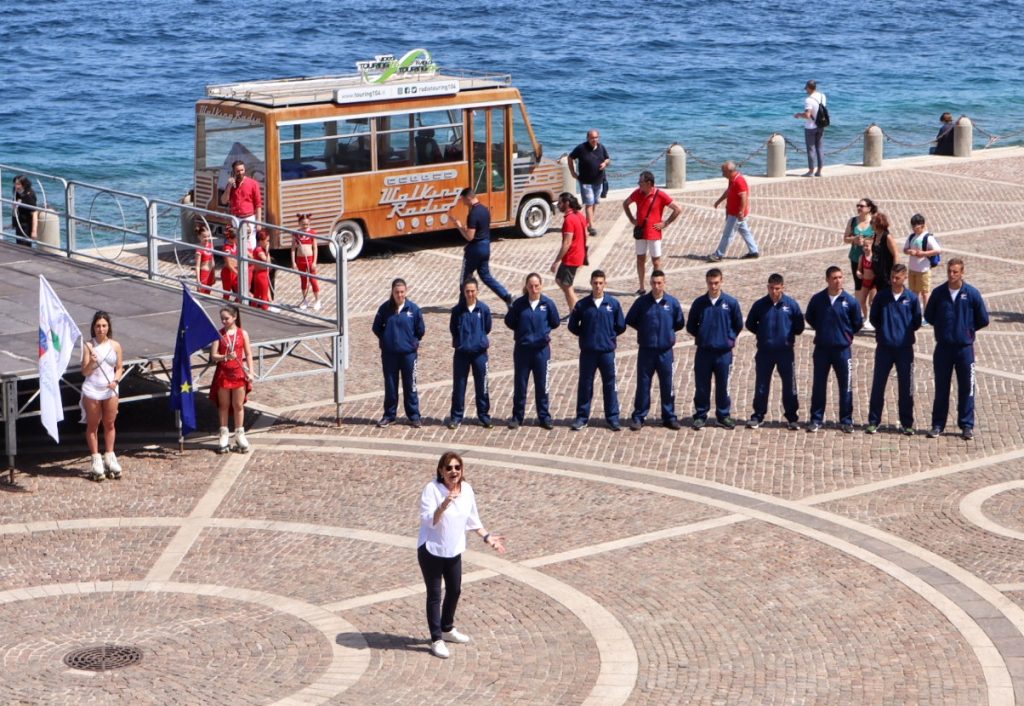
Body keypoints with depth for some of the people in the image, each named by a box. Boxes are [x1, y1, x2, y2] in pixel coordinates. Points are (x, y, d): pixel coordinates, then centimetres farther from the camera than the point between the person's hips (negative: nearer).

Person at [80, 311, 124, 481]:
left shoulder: (115, 346, 2)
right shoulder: (88, 346, -4)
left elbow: (119, 368, 9)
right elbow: (85, 372, -5)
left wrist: (115, 380, -9)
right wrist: (91, 363, -25)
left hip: (110, 390, 2)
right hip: (92, 390, -2)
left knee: (109, 425, 9)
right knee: (92, 426, 6)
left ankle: (109, 457, 20)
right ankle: (96, 461, 11)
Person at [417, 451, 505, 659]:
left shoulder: (467, 489, -2)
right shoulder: (431, 489, -21)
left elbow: (472, 519, 11)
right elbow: (427, 521, -28)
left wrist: (487, 537, 5)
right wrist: (443, 505, -42)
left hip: (454, 551, 6)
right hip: (431, 551, -6)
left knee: (455, 591, 20)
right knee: (435, 595, 2)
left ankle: (447, 629, 42)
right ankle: (436, 640, 13)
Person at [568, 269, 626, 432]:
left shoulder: (613, 303, -1)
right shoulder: (582, 304, -1)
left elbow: (621, 326, 6)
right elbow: (572, 325, 7)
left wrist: (609, 335, 4)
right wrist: (585, 335, 4)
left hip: (607, 351, 0)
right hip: (587, 351, 0)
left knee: (610, 385, 5)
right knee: (585, 385, 7)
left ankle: (613, 418, 12)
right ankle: (582, 417, 15)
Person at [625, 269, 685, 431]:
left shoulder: (672, 302, -1)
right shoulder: (642, 302, -3)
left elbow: (680, 323, 10)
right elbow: (630, 320, 6)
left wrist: (667, 331, 4)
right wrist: (645, 330, 4)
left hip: (665, 351, 1)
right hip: (646, 350, -1)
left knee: (667, 385, 7)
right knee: (643, 384, 5)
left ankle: (669, 417, 17)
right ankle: (638, 417, 12)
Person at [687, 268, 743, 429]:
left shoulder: (731, 302, -3)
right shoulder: (699, 303, -1)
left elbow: (738, 325, 8)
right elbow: (690, 326, 9)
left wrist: (729, 338, 4)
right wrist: (702, 337, 6)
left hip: (724, 352, -1)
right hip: (703, 351, 1)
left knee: (723, 386, 7)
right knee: (701, 386, 5)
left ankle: (724, 416, 19)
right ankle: (700, 415, 16)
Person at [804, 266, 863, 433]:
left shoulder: (850, 301, -5)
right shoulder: (817, 299, -3)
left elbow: (857, 323, 6)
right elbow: (809, 318, 13)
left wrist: (846, 334, 4)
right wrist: (821, 329, 8)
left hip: (842, 349, -1)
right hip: (821, 348, 1)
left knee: (846, 386, 3)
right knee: (819, 385, 7)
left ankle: (846, 420, 12)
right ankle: (816, 419, 16)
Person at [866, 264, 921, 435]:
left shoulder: (912, 298, -1)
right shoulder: (881, 296, 1)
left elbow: (917, 322, 6)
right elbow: (873, 317, 10)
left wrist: (905, 331, 1)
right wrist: (883, 329, 3)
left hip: (905, 348, -1)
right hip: (884, 347, 1)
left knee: (906, 388, 4)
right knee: (878, 385, 3)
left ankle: (907, 423, 12)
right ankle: (873, 421, 11)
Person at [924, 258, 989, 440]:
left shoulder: (972, 294, -7)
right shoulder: (938, 293, -3)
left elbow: (983, 320, 2)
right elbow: (928, 316, 11)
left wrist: (968, 329, 5)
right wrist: (942, 328, 8)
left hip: (965, 348, -1)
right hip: (943, 348, 1)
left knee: (966, 388, 4)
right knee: (941, 388, 8)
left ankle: (967, 425, 12)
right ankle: (938, 424, 16)